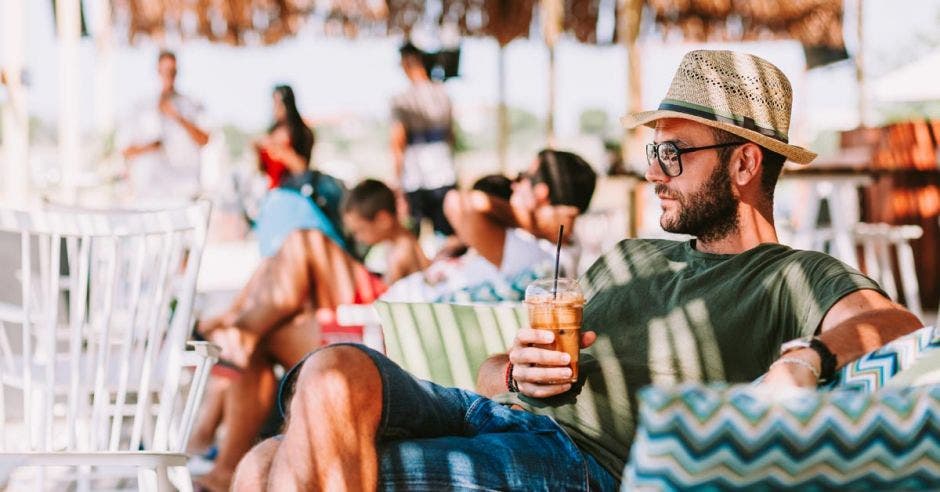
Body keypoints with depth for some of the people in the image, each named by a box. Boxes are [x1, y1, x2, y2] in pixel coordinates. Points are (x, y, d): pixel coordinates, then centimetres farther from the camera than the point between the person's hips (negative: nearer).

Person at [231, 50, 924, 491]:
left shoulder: (794, 278, 8)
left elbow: (896, 322, -14)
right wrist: (518, 370, 2)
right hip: (494, 415, 8)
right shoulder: (628, 261, 31)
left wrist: (807, 358, -35)